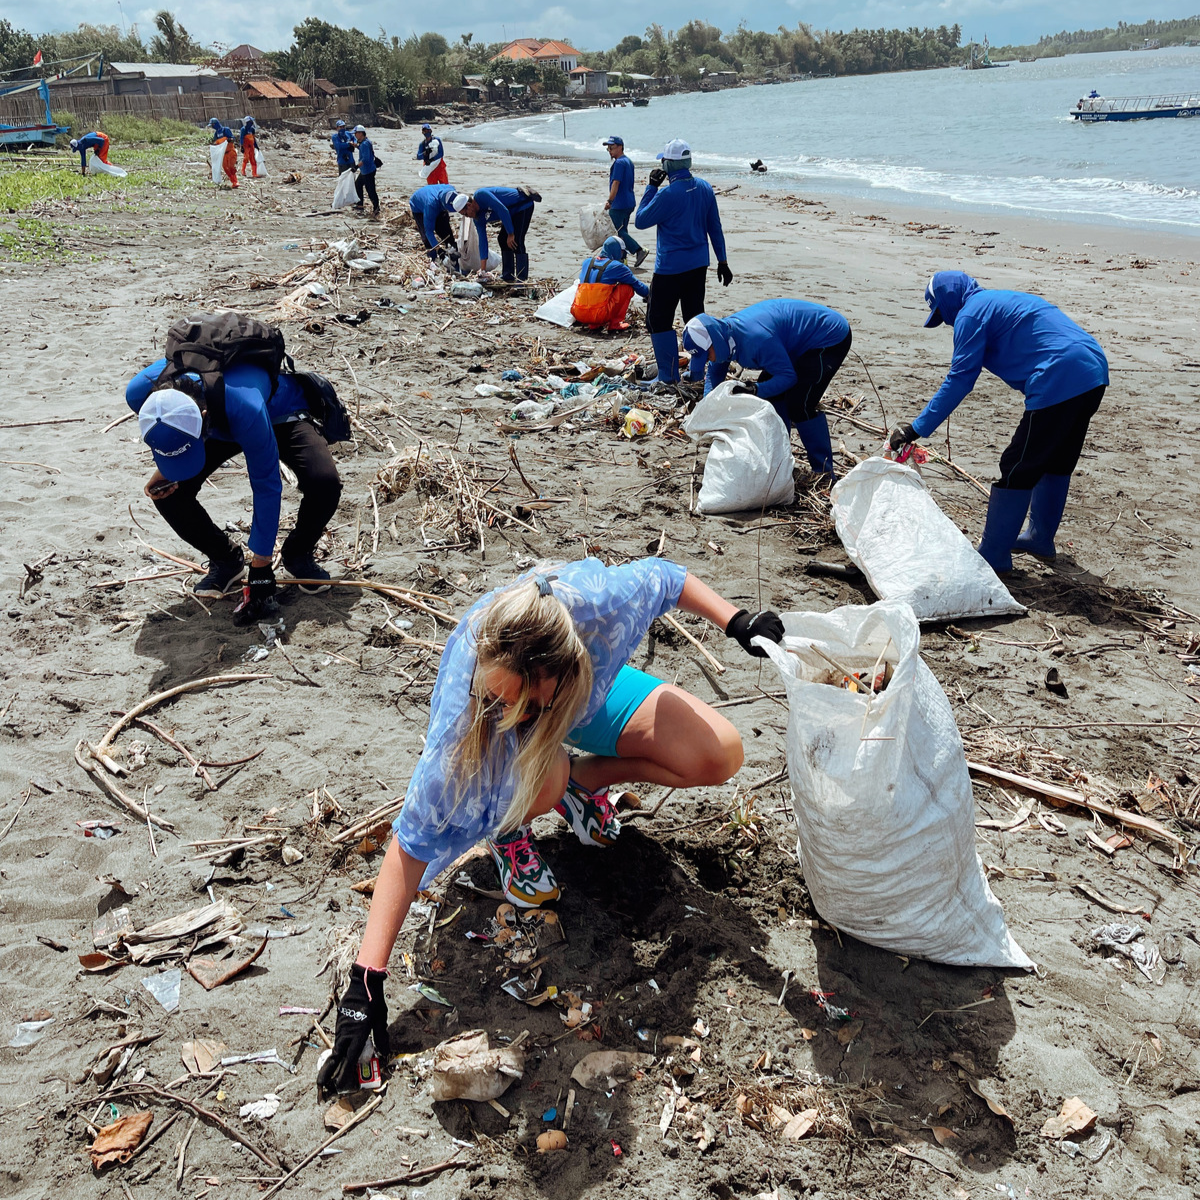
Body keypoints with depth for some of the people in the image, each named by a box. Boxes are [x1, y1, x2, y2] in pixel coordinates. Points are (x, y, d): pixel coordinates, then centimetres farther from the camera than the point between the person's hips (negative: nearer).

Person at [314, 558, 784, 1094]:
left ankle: (582, 780, 10)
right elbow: (412, 842, -36)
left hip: (588, 694, 3)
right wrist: (366, 979, -37)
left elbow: (661, 576, -19)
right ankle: (508, 826, -2)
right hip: (495, 751, -3)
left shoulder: (596, 602, -43)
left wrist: (738, 623, -21)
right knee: (538, 783, -40)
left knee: (720, 756, -14)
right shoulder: (459, 724, -44)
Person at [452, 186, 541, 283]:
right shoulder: (478, 219, 3)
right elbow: (482, 241, 5)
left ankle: (522, 280, -14)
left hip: (524, 204, -10)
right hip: (514, 212, 10)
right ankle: (508, 277, 16)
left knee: (516, 242, -17)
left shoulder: (481, 195, -24)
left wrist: (510, 234, -25)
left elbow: (503, 210, -29)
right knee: (503, 239, 8)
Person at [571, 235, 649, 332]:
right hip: (599, 315, -6)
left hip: (578, 315, 6)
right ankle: (615, 323, 7)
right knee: (627, 286, 8)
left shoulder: (587, 262, 16)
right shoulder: (617, 266, 0)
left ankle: (593, 325, 19)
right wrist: (648, 294, 31)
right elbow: (637, 285, 9)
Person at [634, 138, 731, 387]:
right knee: (695, 317, 16)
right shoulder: (704, 188, 1)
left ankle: (668, 376, 3)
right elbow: (715, 227, 8)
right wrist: (722, 262, 15)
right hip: (698, 264, 7)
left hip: (670, 268, -7)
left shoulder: (667, 194, -20)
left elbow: (640, 221, -8)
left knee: (658, 320, 3)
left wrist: (651, 187, -3)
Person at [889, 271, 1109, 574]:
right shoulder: (1004, 300, 27)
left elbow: (959, 381, -8)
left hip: (1059, 383, -10)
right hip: (1096, 373, 10)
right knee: (1057, 463, 24)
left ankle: (993, 556, 4)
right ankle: (1040, 539, 39)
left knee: (1017, 470, -2)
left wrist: (916, 429, -6)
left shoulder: (972, 312, -2)